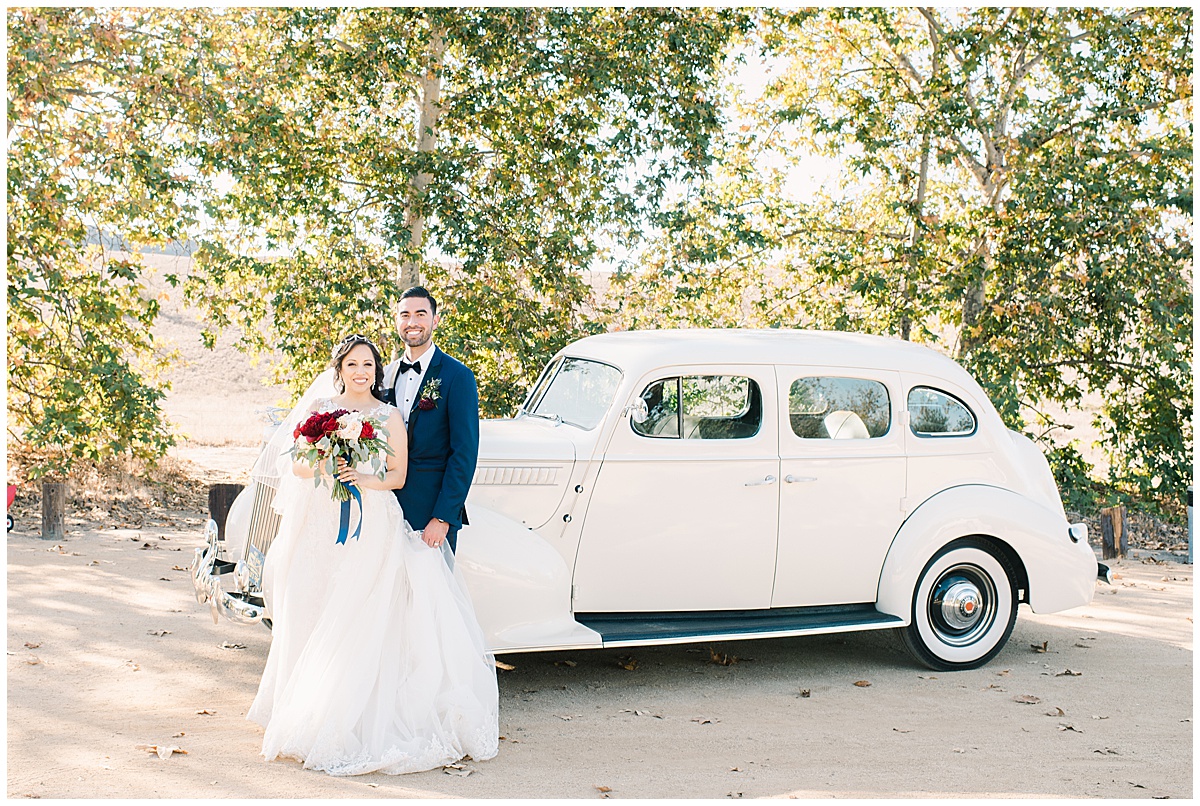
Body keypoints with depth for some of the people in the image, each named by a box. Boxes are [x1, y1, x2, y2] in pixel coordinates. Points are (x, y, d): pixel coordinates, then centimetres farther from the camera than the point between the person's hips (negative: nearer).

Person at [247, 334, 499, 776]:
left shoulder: (390, 416, 7)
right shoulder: (319, 409, 10)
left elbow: (399, 475, 2)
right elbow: (296, 465, 5)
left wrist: (368, 479, -17)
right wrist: (324, 466, -15)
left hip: (372, 527, -1)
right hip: (321, 525, 1)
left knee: (362, 618, -9)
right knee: (317, 619, -1)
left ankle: (355, 720, -2)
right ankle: (309, 715, 10)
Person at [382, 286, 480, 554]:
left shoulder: (458, 376, -7)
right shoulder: (387, 374, 10)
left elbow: (464, 454, -11)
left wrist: (443, 518, -17)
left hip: (432, 510, -5)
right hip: (389, 509, 5)